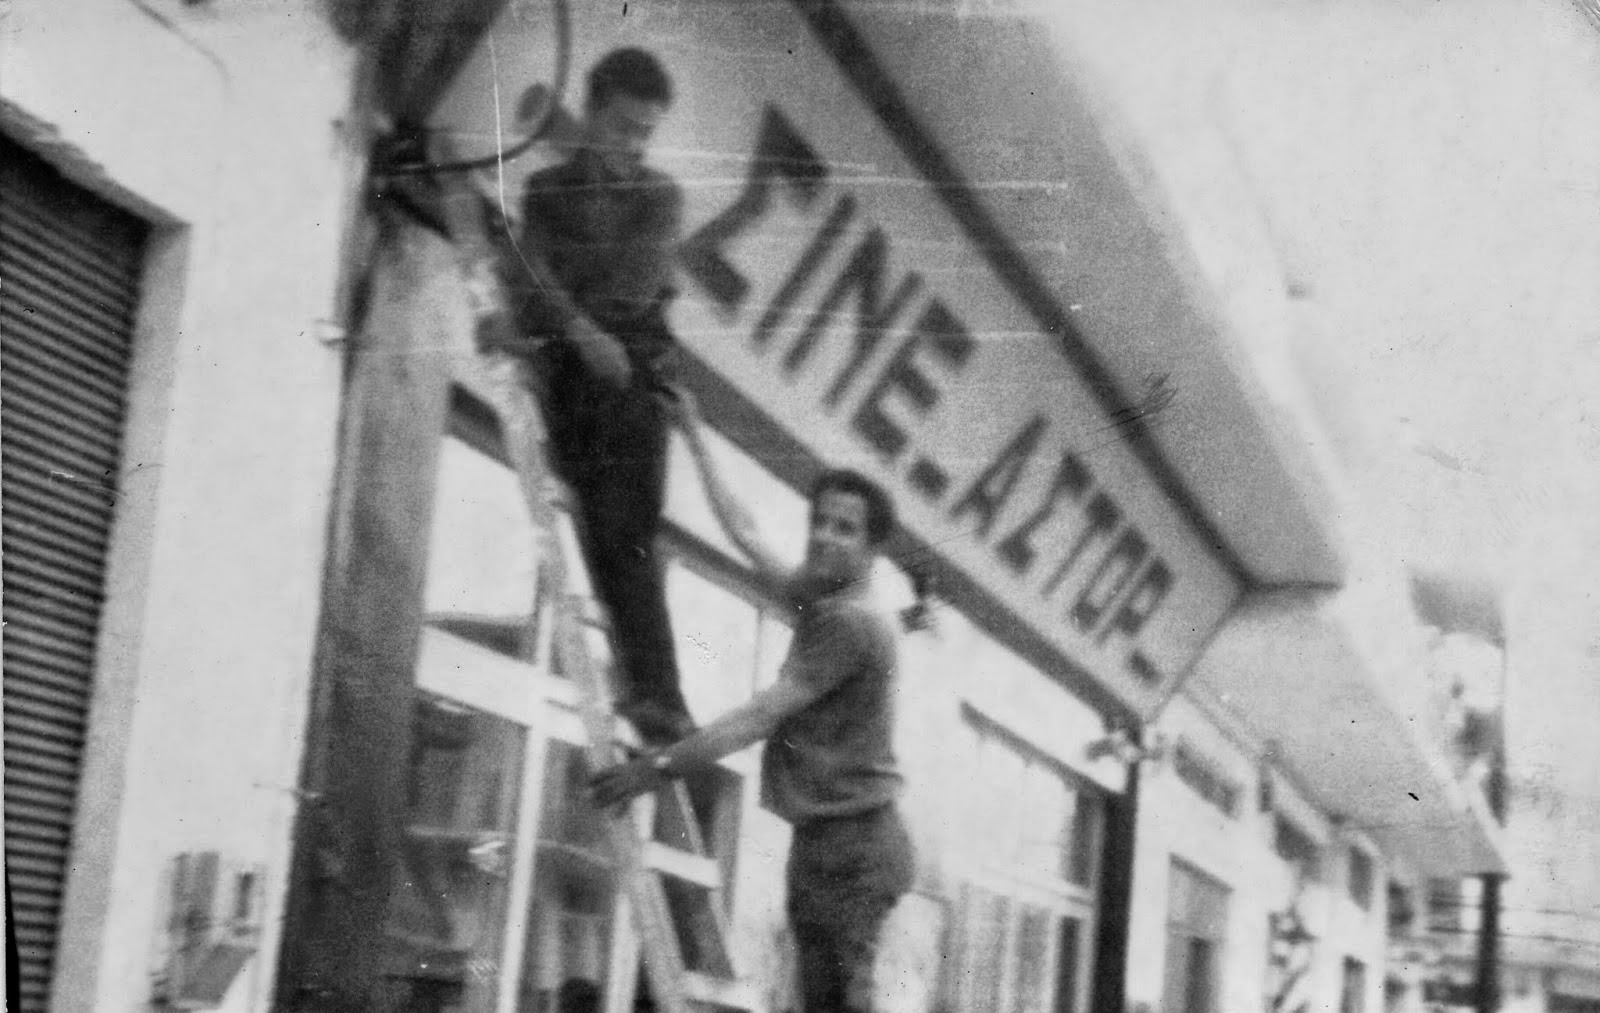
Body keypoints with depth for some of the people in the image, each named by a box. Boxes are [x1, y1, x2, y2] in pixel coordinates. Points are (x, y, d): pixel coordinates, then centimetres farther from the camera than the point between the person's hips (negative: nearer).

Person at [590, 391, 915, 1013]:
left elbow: (761, 717, -16)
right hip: (821, 839, 9)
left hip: (854, 839, -9)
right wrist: (693, 435, 29)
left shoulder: (853, 623, -13)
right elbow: (743, 533, 24)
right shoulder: (814, 600, 13)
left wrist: (662, 766, -16)